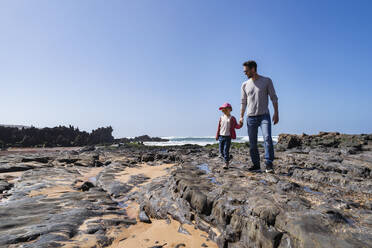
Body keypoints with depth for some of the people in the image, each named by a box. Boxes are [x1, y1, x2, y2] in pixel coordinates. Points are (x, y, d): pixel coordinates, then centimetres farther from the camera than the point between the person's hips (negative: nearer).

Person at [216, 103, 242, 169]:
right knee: (221, 150, 9)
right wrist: (217, 135, 9)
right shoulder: (221, 118, 8)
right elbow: (219, 127, 11)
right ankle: (227, 160, 30)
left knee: (226, 150, -8)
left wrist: (240, 124, -18)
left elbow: (236, 126, 3)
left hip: (228, 136, -4)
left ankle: (226, 163, 2)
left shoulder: (232, 118, -1)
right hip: (221, 136, 4)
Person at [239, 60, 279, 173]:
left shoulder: (267, 81, 3)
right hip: (251, 117, 3)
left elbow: (273, 98, 3)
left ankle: (269, 165, -13)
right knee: (252, 144, 3)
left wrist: (276, 113, -5)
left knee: (267, 138, -21)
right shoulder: (245, 85, 12)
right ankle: (256, 165, 14)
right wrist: (241, 117, 10)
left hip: (264, 116, -3)